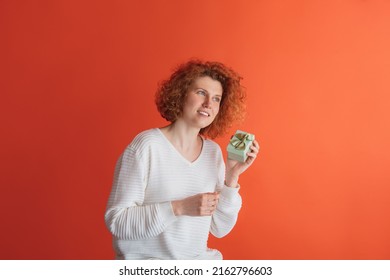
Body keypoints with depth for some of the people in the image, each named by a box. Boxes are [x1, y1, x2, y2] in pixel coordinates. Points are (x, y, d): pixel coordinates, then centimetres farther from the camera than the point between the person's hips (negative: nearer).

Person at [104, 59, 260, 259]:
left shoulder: (213, 151, 2)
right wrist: (179, 208, -23)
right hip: (147, 260, -4)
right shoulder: (147, 145, -13)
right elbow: (116, 220, -16)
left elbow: (220, 228, 3)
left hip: (199, 259, 4)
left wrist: (232, 177, -8)